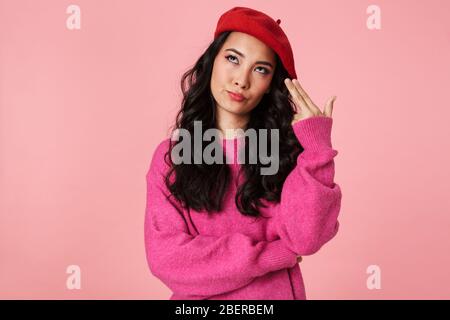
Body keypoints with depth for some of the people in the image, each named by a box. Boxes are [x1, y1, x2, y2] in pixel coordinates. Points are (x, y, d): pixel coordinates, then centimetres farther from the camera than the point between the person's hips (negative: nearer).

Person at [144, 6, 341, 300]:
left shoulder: (286, 146, -8)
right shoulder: (170, 155, -9)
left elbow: (304, 238, -20)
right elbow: (166, 256, -17)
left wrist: (317, 144, -22)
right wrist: (274, 255, -18)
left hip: (277, 294, 0)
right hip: (198, 298, 0)